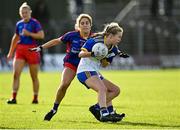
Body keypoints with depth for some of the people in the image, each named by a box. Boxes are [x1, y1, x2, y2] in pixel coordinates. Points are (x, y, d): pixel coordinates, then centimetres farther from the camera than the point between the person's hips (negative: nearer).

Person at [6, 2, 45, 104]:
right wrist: (11, 52, 24)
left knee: (34, 77, 4)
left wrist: (29, 34, -19)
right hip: (20, 49, 5)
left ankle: (35, 98, 16)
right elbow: (15, 38, 24)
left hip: (32, 50, -5)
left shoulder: (35, 23, -5)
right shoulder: (19, 24, 12)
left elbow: (41, 35, -16)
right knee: (16, 74, -9)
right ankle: (14, 98, -9)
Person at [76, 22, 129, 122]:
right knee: (102, 88, -30)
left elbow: (104, 65, 9)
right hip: (85, 70, -9)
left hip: (95, 73, 9)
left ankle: (97, 108, 0)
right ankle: (104, 114, -42)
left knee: (115, 90, 8)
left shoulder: (114, 49, 5)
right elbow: (81, 54, -14)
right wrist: (92, 54, -33)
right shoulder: (94, 42, -15)